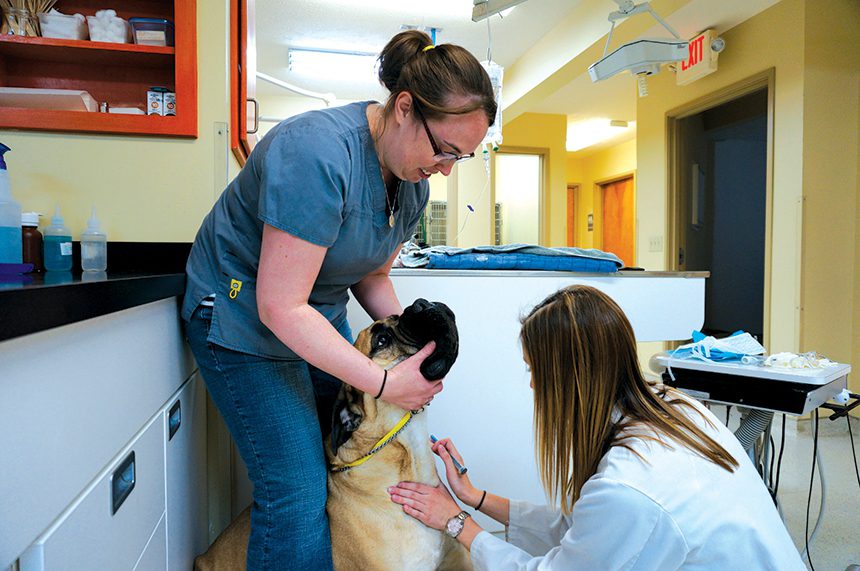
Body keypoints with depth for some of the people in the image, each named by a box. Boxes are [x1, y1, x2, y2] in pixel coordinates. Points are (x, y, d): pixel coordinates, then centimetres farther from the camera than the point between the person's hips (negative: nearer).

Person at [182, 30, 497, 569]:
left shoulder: (414, 183, -4)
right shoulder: (318, 152, -31)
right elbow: (281, 307, -31)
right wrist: (384, 382, -27)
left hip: (321, 318, 8)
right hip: (244, 320, -7)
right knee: (299, 493, -8)